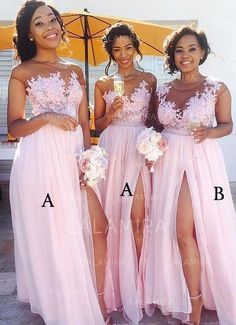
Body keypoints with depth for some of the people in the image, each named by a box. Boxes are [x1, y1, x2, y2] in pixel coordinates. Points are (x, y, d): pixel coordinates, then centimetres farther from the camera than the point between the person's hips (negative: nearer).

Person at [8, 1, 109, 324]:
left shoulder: (75, 71, 14)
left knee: (98, 226, 0)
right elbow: (14, 127, -1)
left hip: (74, 158, 4)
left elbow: (84, 123, 12)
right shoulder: (21, 73, 2)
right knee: (52, 235, 4)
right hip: (40, 160, -4)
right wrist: (47, 118, -17)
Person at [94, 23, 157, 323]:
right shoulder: (102, 84, 11)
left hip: (140, 149, -1)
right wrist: (112, 112, -8)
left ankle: (138, 282, 12)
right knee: (114, 216, 3)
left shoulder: (149, 79, 10)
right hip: (112, 149, 1)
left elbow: (155, 118, 9)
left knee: (137, 217, -6)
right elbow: (98, 124, 11)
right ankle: (117, 284, 20)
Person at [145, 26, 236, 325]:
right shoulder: (162, 90, 9)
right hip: (168, 161, 4)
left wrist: (209, 132, -14)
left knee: (185, 231, -9)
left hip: (201, 161, -4)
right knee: (169, 230, 7)